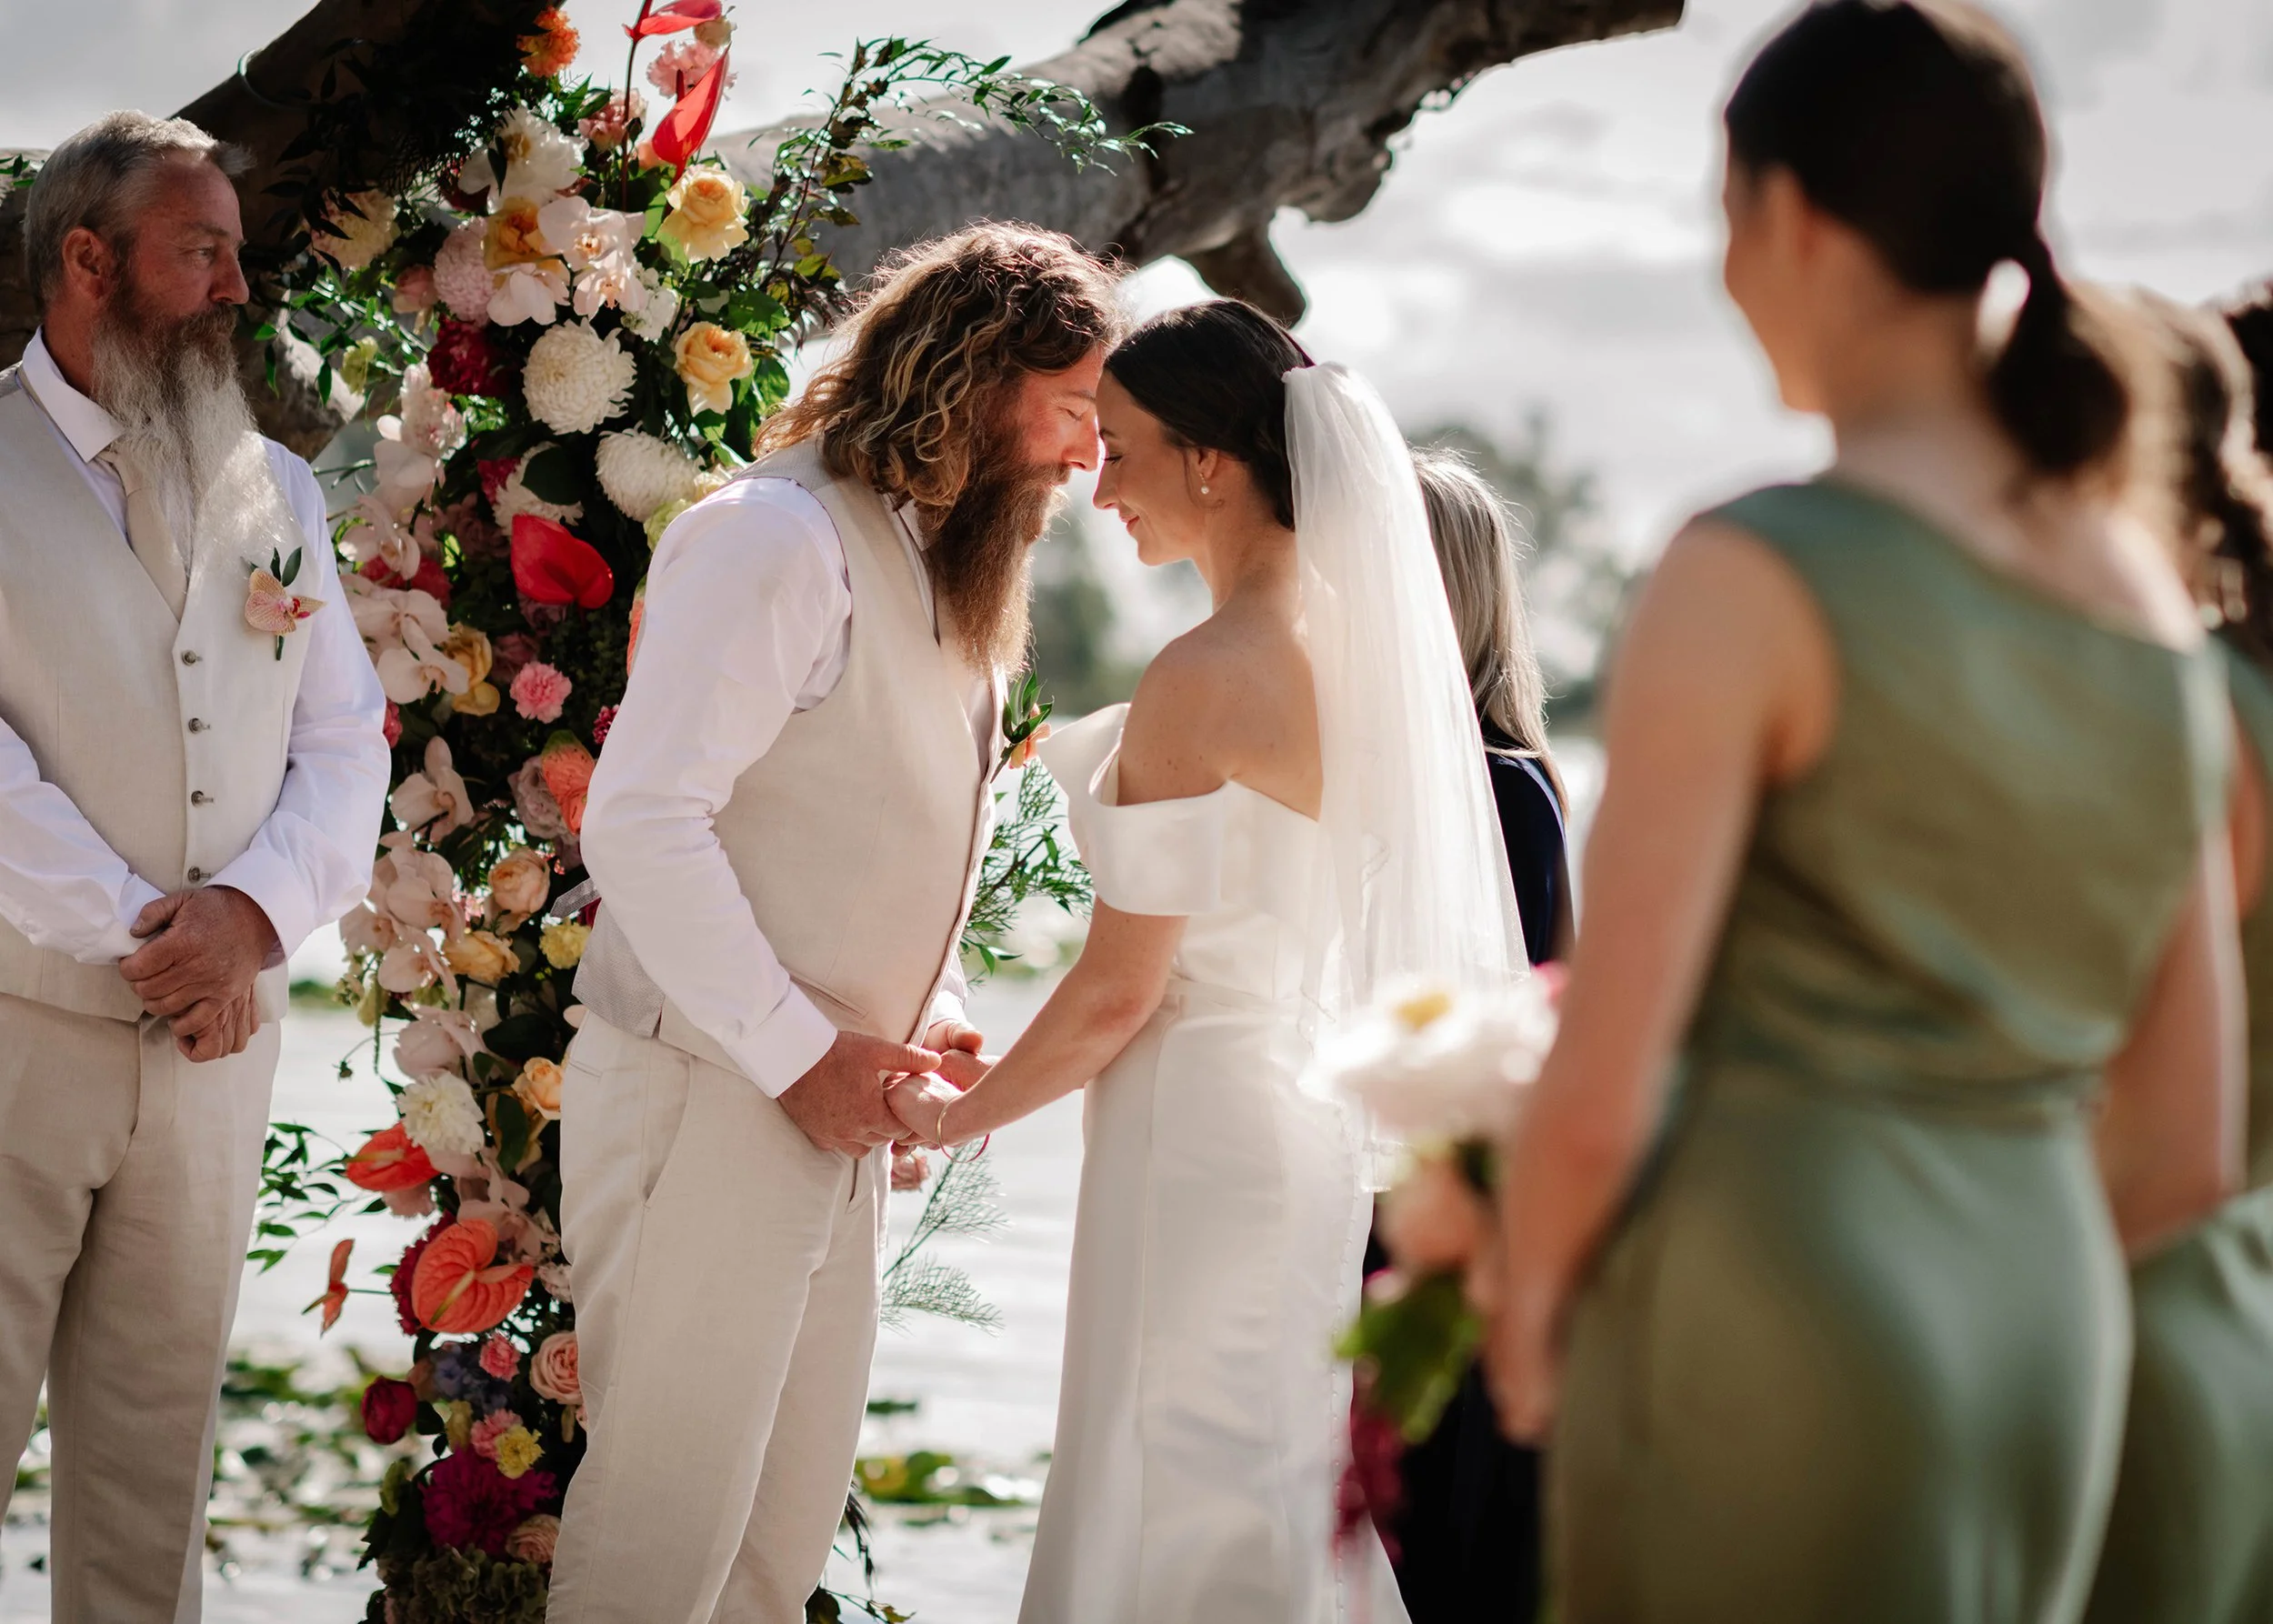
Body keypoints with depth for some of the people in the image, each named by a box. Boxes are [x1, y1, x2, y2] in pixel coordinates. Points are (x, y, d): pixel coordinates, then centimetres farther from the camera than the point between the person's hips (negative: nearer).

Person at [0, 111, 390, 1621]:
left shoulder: (275, 489, 12)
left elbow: (344, 744, 8)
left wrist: (255, 909, -10)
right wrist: (138, 930, -15)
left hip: (216, 1036, 4)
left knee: (160, 1423, 10)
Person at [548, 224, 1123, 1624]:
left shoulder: (945, 571, 15)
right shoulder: (782, 538, -16)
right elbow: (642, 822, -23)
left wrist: (933, 1014, 6)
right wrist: (798, 1055, -20)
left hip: (834, 1105, 9)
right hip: (707, 1098, -9)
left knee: (796, 1509, 14)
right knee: (671, 1506, -4)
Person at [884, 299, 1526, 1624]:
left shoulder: (1201, 682, -19)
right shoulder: (1358, 645, 5)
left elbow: (1119, 989, -16)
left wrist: (962, 1114, -2)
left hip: (1201, 1128, -9)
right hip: (1314, 1106, 9)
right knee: (1278, 1501, 16)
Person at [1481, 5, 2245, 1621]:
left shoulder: (1755, 576, -12)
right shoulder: (2159, 606, 8)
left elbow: (1599, 1102, -14)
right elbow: (2184, 1152, 12)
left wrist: (1527, 1315, 4)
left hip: (1778, 1303, -7)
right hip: (2049, 1330, 7)